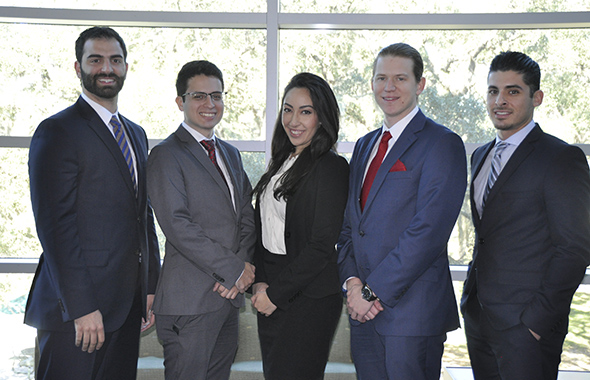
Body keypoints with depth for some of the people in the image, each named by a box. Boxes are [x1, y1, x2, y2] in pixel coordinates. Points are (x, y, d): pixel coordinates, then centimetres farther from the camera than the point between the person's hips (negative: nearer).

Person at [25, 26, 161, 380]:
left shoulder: (136, 133, 16)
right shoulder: (57, 131, -8)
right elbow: (55, 225, -15)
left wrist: (152, 286, 13)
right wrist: (82, 307, -19)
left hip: (127, 305, 7)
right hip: (77, 308, -7)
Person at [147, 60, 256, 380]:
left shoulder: (230, 153, 17)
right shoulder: (166, 155, -7)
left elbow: (247, 216, 12)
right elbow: (177, 225, -17)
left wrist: (243, 267, -5)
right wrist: (236, 269, -15)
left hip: (230, 293, 7)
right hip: (190, 299, -7)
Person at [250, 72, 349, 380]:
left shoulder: (331, 167, -13)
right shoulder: (281, 164, 11)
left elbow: (322, 245, -16)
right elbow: (263, 230, 11)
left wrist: (277, 293, -12)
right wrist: (260, 282, -2)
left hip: (309, 299, -7)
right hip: (270, 296, 7)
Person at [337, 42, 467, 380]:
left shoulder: (442, 144, -8)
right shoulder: (365, 145, 15)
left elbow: (429, 230, -17)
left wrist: (374, 291, -15)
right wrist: (352, 280, -2)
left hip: (413, 311, -6)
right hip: (364, 309, 6)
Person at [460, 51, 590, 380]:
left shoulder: (563, 158, -10)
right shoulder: (481, 156, 14)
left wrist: (538, 318, -16)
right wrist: (472, 297, 10)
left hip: (527, 327, -7)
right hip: (478, 316, 7)